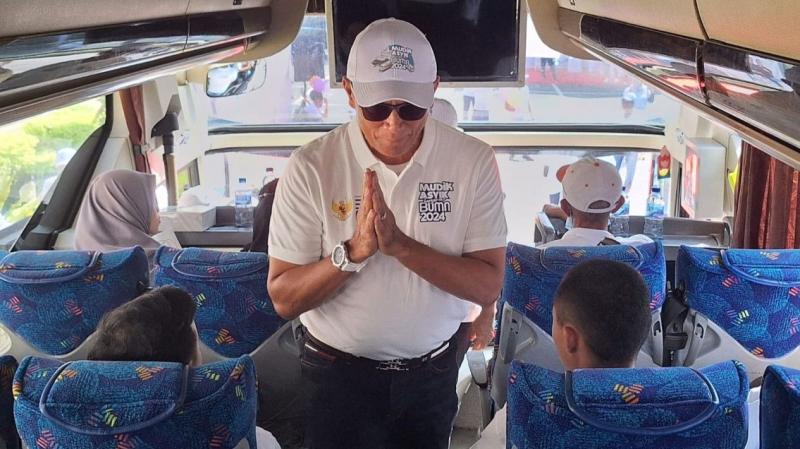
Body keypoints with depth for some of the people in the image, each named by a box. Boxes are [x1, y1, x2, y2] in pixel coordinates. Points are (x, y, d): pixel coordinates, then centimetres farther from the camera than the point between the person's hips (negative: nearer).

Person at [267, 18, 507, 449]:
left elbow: (487, 286, -13)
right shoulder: (311, 166, -16)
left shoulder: (473, 161, -12)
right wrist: (354, 251, -30)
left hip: (434, 370, 2)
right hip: (339, 371, -2)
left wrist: (400, 245, -27)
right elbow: (284, 298, -13)